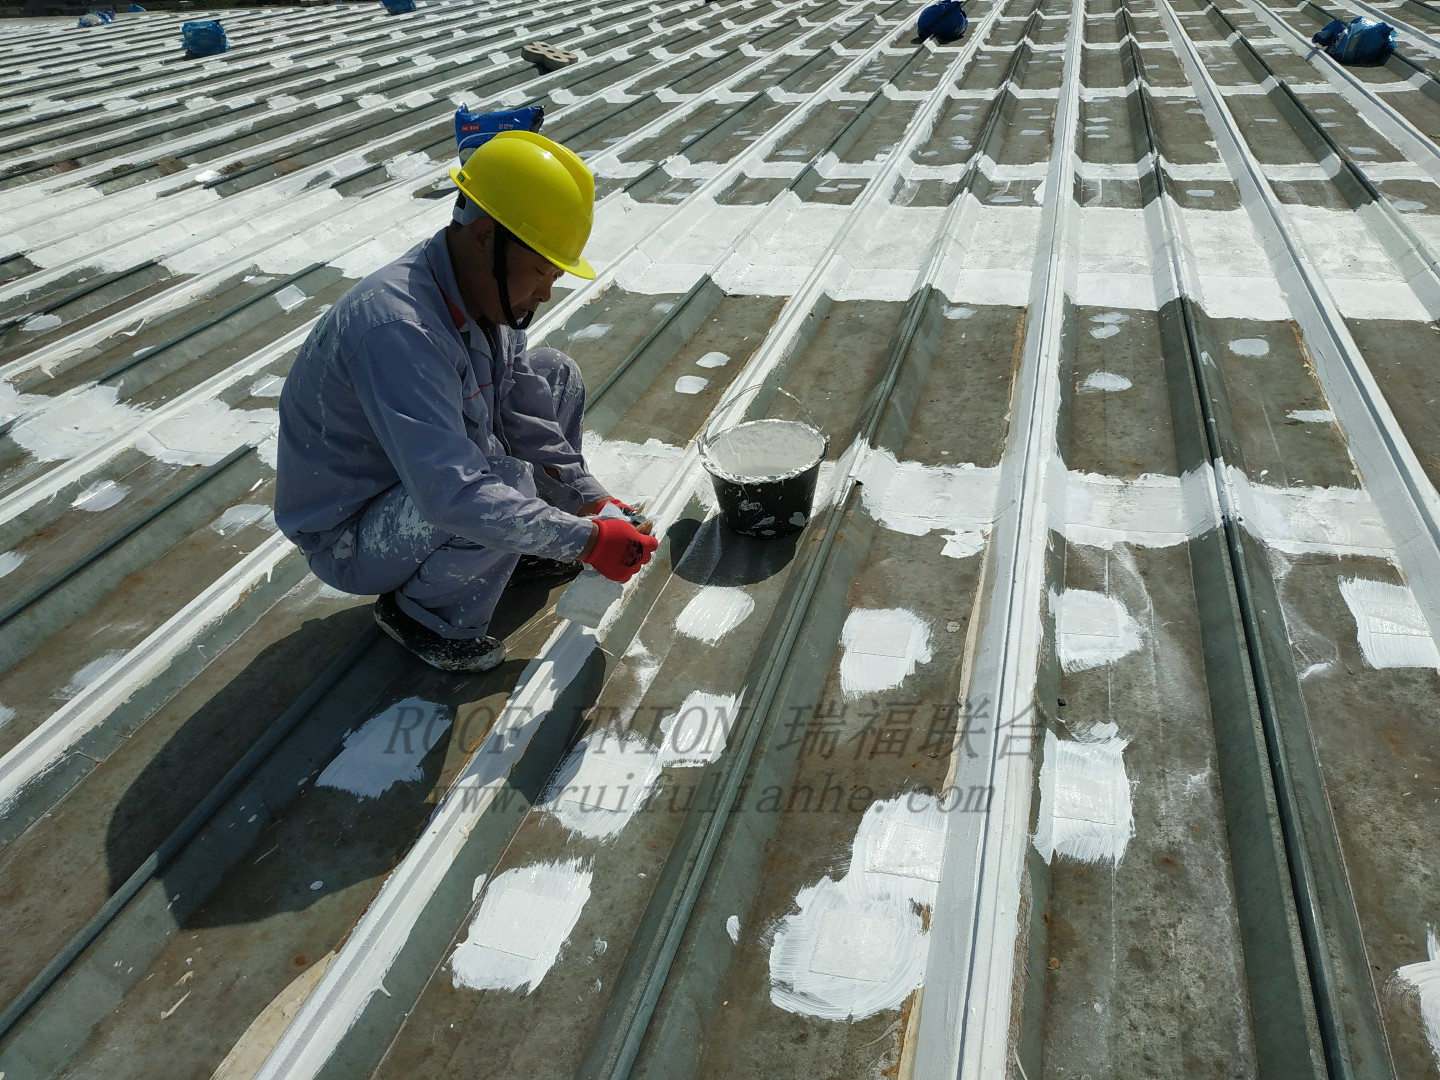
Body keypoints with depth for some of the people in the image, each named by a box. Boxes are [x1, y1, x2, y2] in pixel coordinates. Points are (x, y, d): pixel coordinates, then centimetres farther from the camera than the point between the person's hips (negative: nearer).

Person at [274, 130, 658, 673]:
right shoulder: (397, 327, -35)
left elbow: (526, 420, 1)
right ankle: (427, 611, -6)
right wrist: (586, 541, -34)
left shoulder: (488, 288, -7)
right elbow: (453, 494, -40)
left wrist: (594, 502, -6)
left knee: (556, 375, 2)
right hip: (350, 537, -8)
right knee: (510, 485, -35)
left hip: (426, 476, 9)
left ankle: (518, 544, 13)